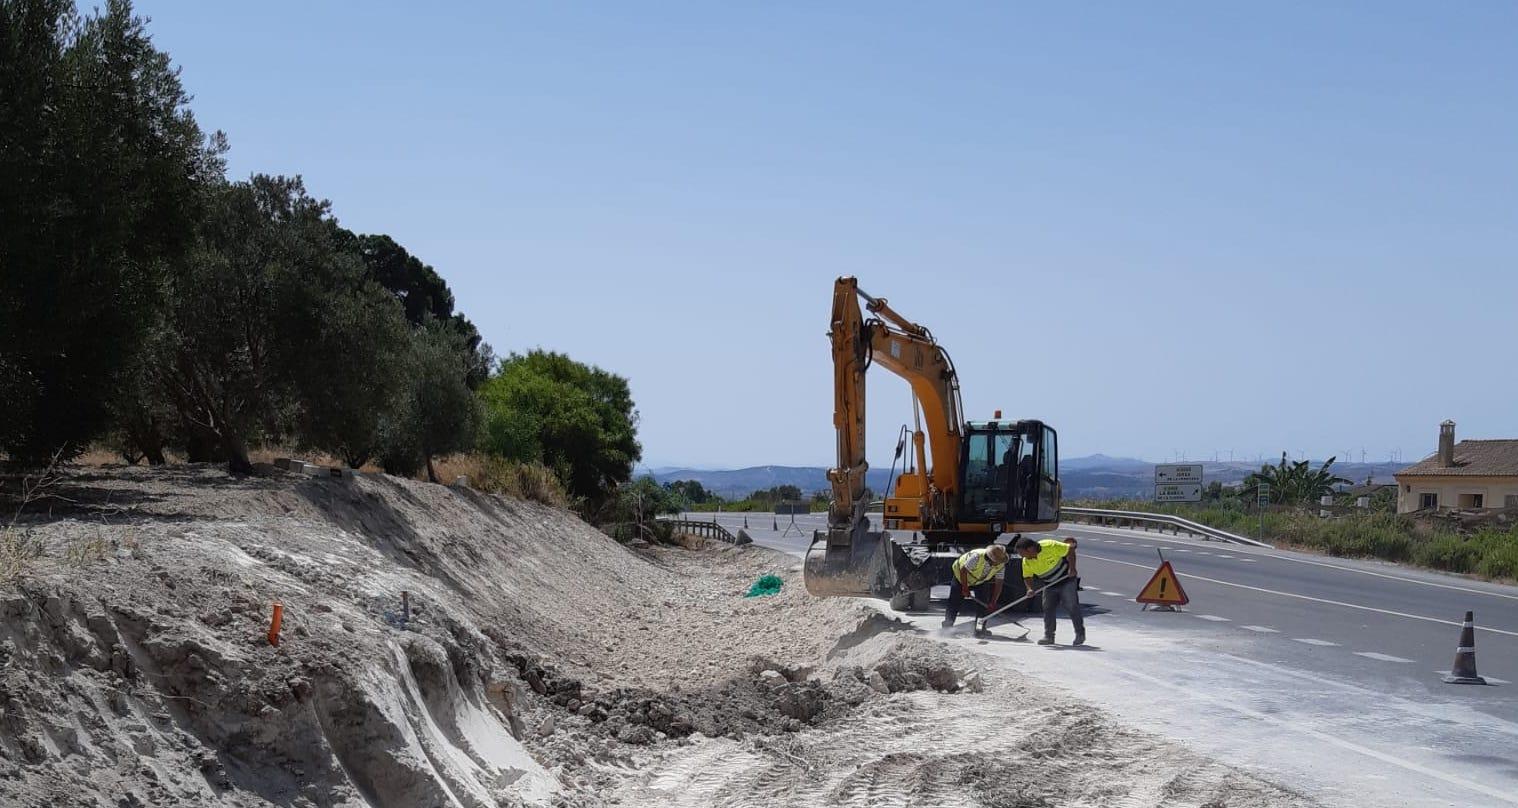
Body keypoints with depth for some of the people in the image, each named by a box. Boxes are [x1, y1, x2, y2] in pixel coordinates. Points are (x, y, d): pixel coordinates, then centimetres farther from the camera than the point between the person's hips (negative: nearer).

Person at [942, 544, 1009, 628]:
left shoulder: (1001, 566, -24)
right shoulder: (977, 556, -40)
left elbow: (998, 584, -21)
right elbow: (963, 570, -32)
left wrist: (993, 602, -26)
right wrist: (965, 588, -27)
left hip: (980, 582, 4)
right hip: (961, 577, -4)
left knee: (983, 603, -7)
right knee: (955, 602, -2)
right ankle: (947, 626, 7)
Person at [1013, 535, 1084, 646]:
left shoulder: (1050, 546, -27)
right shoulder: (1026, 562, -10)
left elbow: (1070, 550, -20)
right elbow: (1027, 577, -3)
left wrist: (1072, 568, -24)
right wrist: (1030, 588, -22)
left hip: (1066, 580, -5)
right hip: (1049, 585, 6)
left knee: (1071, 607, -4)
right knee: (1048, 609, 1)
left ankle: (1080, 634, 8)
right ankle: (1049, 636, 9)